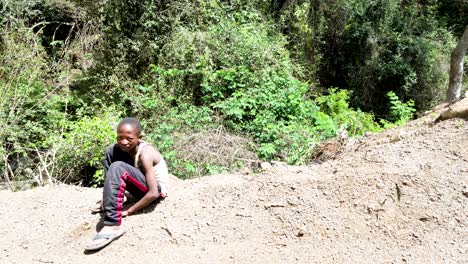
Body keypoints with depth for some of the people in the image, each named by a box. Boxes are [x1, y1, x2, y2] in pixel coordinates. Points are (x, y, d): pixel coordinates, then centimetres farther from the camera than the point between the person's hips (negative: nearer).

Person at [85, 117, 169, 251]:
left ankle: (113, 226, -34)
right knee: (111, 151, 2)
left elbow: (153, 193, -30)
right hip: (142, 187, 8)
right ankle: (109, 204, 2)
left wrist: (128, 211, -22)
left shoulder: (145, 153, -28)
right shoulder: (125, 147, -6)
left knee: (118, 168, -32)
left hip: (157, 189, -8)